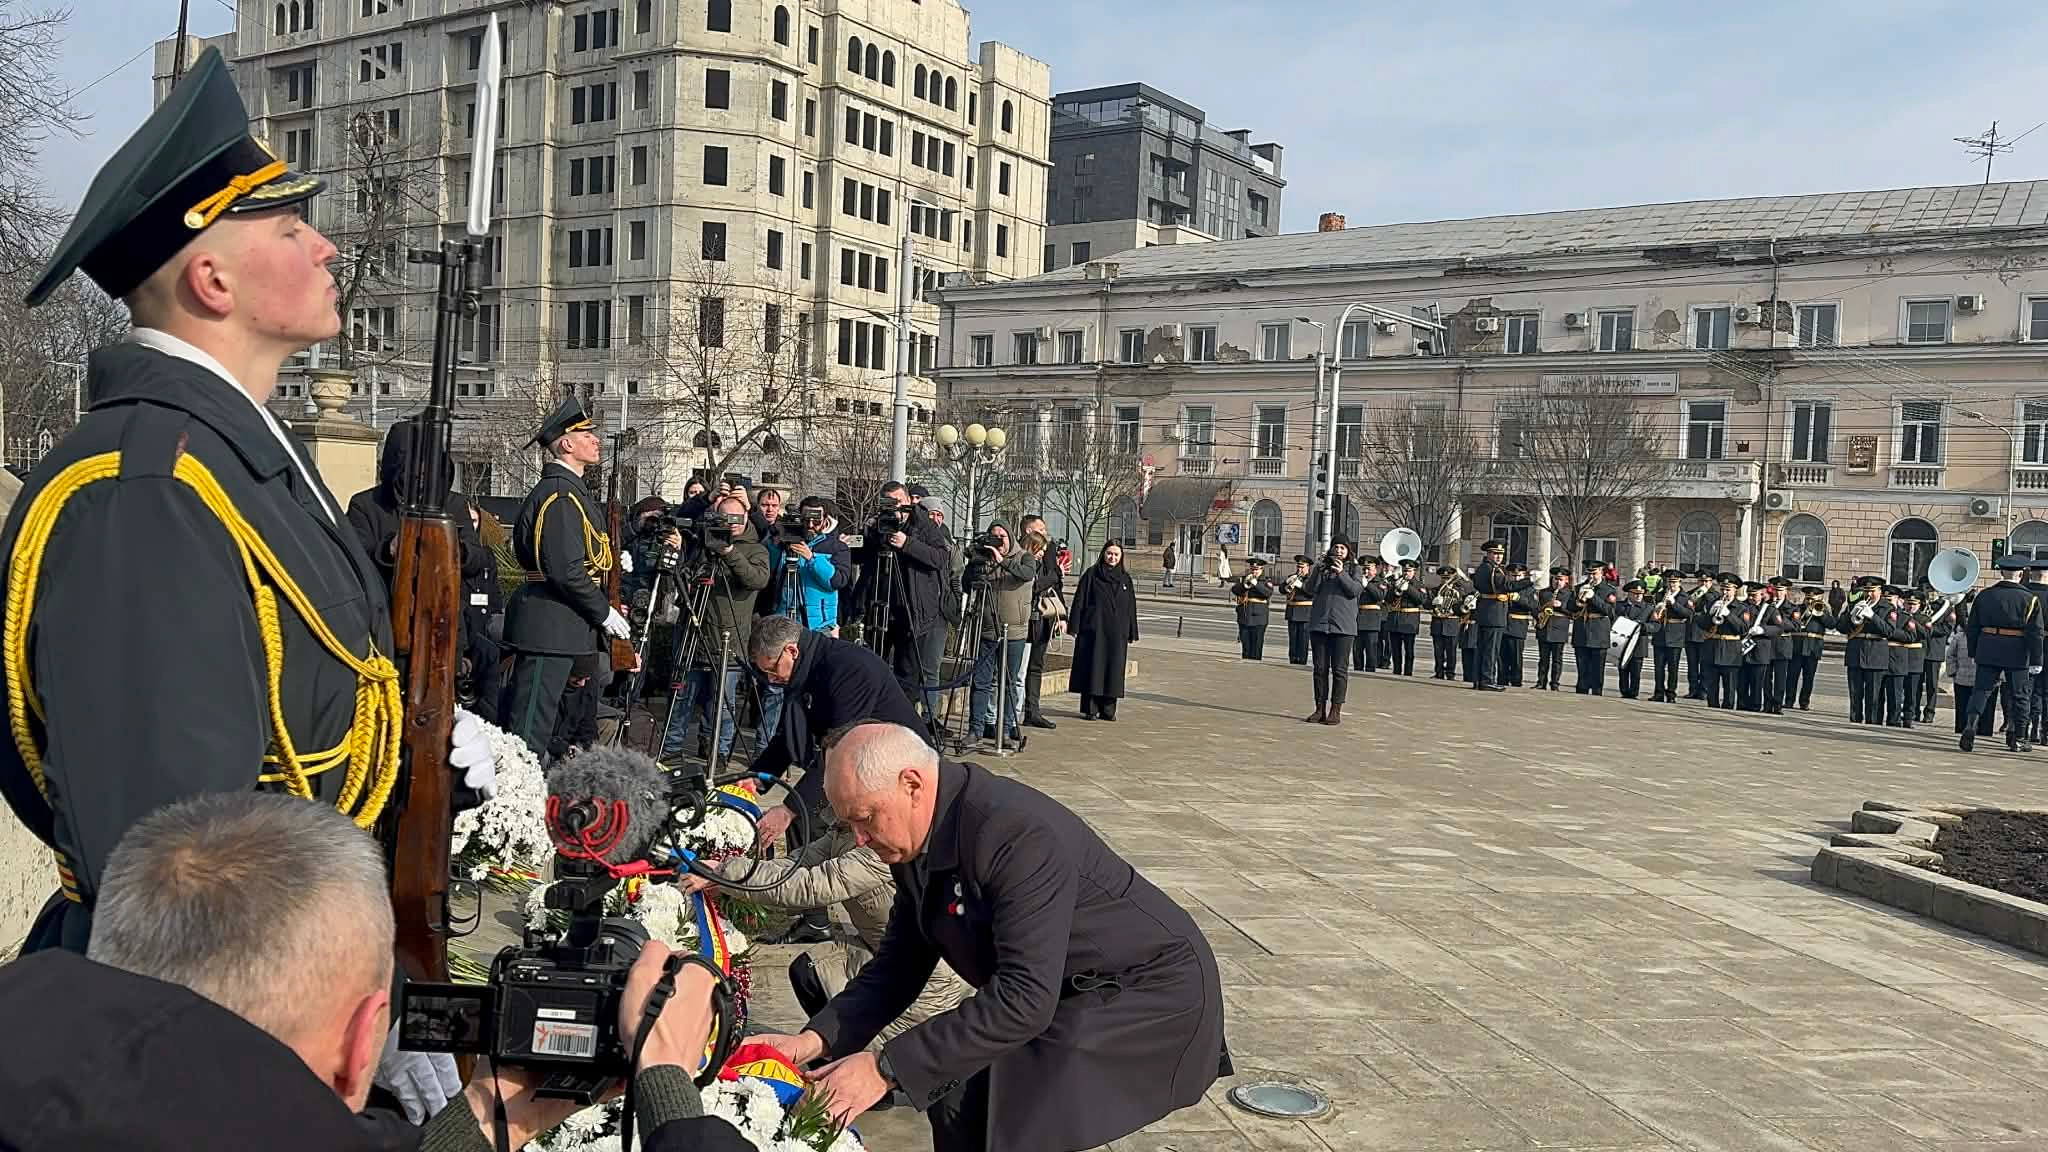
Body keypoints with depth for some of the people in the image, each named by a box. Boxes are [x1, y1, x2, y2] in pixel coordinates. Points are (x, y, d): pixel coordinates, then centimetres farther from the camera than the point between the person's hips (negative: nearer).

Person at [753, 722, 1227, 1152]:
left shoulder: (1019, 833, -32)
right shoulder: (916, 839, -3)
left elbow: (1024, 997, -35)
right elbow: (900, 964, 5)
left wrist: (886, 1068, -33)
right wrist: (816, 1039, -10)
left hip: (1151, 993, -9)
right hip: (1067, 993, 9)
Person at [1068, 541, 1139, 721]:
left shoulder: (1125, 579, 12)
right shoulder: (1091, 574, 1)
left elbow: (1131, 607, 13)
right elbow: (1079, 601, -1)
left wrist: (1131, 634, 8)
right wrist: (1076, 627, -9)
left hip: (1117, 633, 3)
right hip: (1093, 630, -3)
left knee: (1113, 669, 4)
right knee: (1092, 668, -2)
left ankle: (1108, 709, 11)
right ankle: (1090, 709, 3)